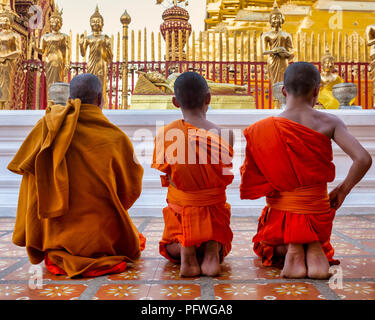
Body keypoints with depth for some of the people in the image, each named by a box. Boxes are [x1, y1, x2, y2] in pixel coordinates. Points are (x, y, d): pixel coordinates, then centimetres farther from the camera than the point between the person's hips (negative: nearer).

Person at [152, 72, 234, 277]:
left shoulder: (165, 134, -11)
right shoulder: (224, 135, -12)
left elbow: (165, 178, -3)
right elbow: (226, 178, -1)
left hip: (180, 208, 0)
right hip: (214, 211, 0)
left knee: (170, 247, 30)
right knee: (219, 244, 31)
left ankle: (183, 249, -9)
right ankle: (212, 249, -9)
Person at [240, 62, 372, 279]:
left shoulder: (263, 129, -11)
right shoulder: (330, 123, -9)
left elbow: (250, 183, -12)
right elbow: (363, 159, -18)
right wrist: (342, 190, -1)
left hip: (281, 214, -1)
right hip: (318, 215, 1)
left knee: (270, 249, 35)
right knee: (319, 240, 38)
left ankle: (290, 249, -3)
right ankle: (315, 249, -1)